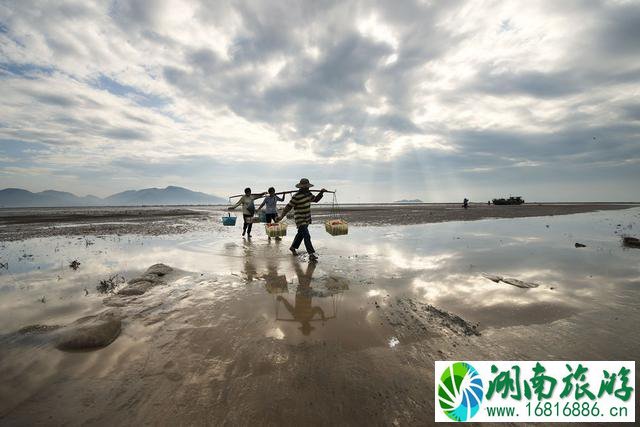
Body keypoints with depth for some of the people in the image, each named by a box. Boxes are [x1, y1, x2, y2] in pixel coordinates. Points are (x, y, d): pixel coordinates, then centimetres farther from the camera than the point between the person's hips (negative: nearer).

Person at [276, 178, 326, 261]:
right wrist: (281, 216, -19)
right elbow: (288, 207, -17)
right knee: (307, 236, -14)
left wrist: (321, 192, 2)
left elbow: (315, 200, 16)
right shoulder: (296, 197, -20)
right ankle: (311, 254, -11)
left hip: (307, 219, 9)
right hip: (300, 220, -9)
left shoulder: (308, 193, 4)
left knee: (301, 234, 22)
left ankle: (293, 247, 42)